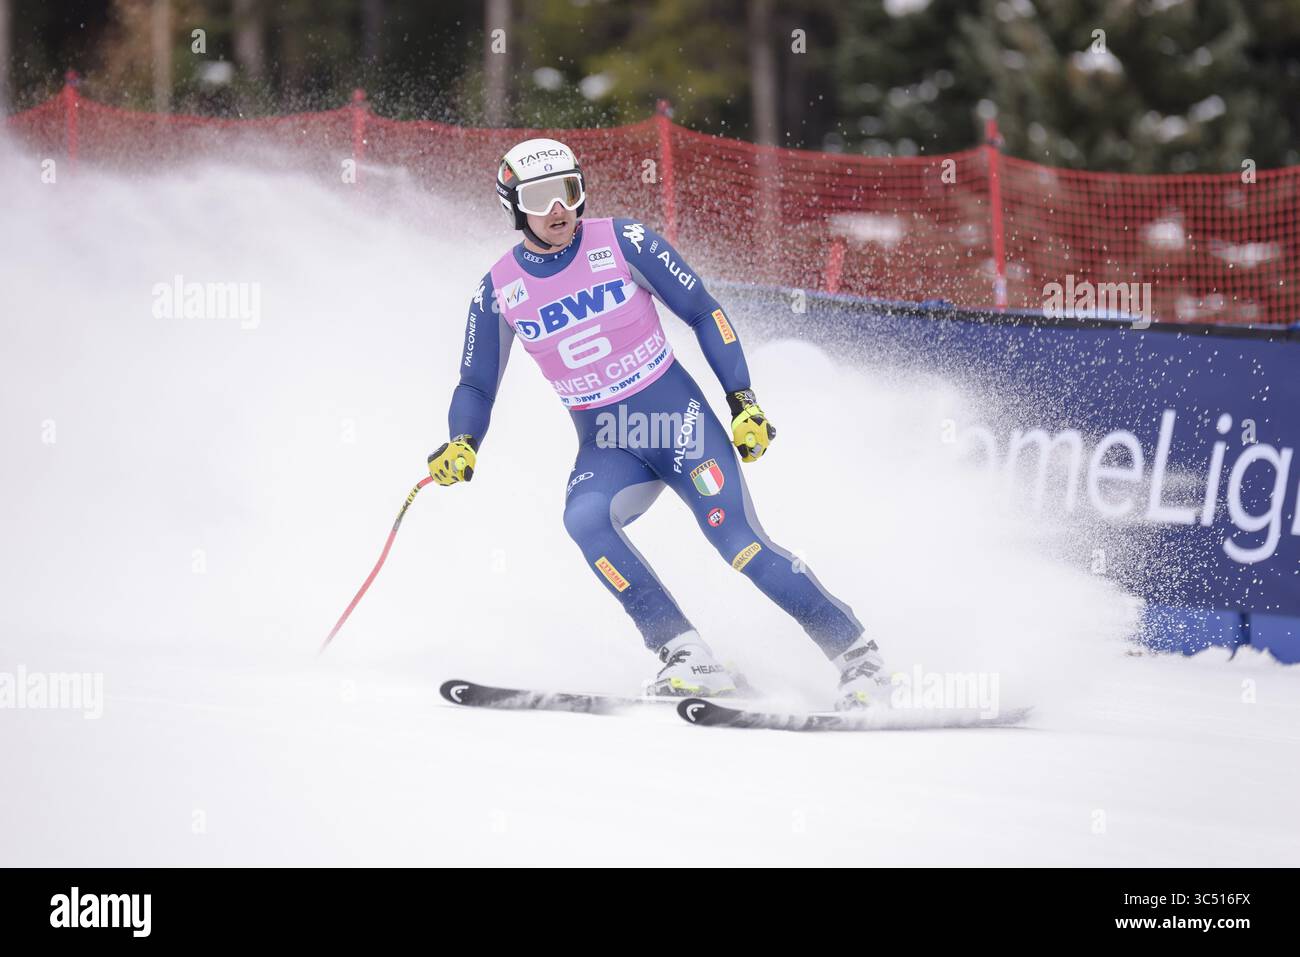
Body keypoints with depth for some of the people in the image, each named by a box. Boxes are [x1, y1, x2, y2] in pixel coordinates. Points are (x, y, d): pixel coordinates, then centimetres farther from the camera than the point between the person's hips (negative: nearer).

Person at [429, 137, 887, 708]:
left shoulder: (623, 243, -8)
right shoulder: (499, 292, -1)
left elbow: (703, 313, -1)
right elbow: (476, 386, 7)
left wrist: (743, 401, -8)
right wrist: (461, 445, -14)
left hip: (677, 419, -2)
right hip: (605, 447, 2)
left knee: (739, 542, -17)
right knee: (584, 518, -29)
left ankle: (856, 653, -3)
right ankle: (688, 660, -26)